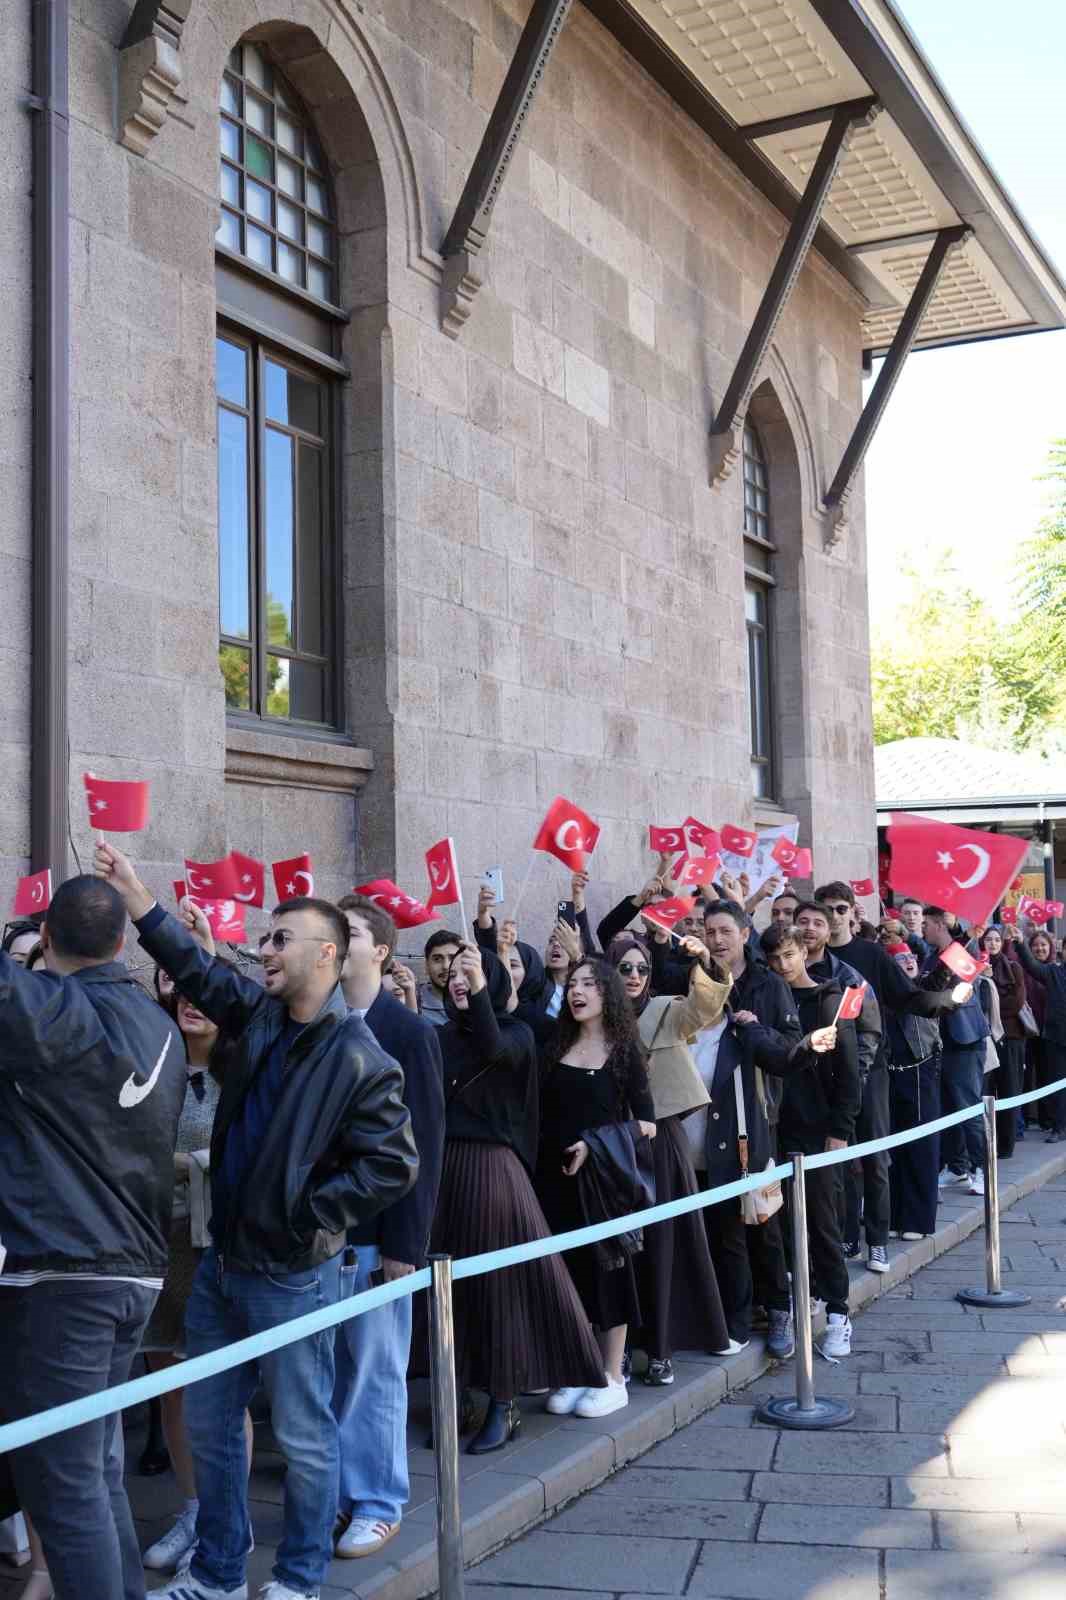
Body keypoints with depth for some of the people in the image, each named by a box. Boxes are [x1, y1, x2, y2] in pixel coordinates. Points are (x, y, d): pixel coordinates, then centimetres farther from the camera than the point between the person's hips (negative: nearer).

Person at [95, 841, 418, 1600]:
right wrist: (138, 897, 3)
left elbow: (393, 1165, -21)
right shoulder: (261, 1015, 3)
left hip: (294, 1276, -7)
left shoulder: (359, 1059, -18)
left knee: (304, 1436, 8)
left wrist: (308, 1217, -18)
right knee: (210, 1423, 17)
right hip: (222, 1261, 8)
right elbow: (201, 972, 11)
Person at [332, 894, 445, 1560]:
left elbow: (424, 1144, -8)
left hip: (374, 1232, -3)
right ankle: (335, 1491, 24)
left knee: (375, 1372, 5)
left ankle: (378, 1504, 18)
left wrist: (406, 1243, -11)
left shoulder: (410, 1033, -6)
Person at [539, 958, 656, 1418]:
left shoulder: (624, 1049, -2)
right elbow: (543, 1116, 6)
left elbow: (643, 1122, -6)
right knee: (568, 1269, 6)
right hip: (557, 1175, 3)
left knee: (606, 1267, 2)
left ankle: (612, 1379, 11)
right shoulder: (556, 1048, 7)